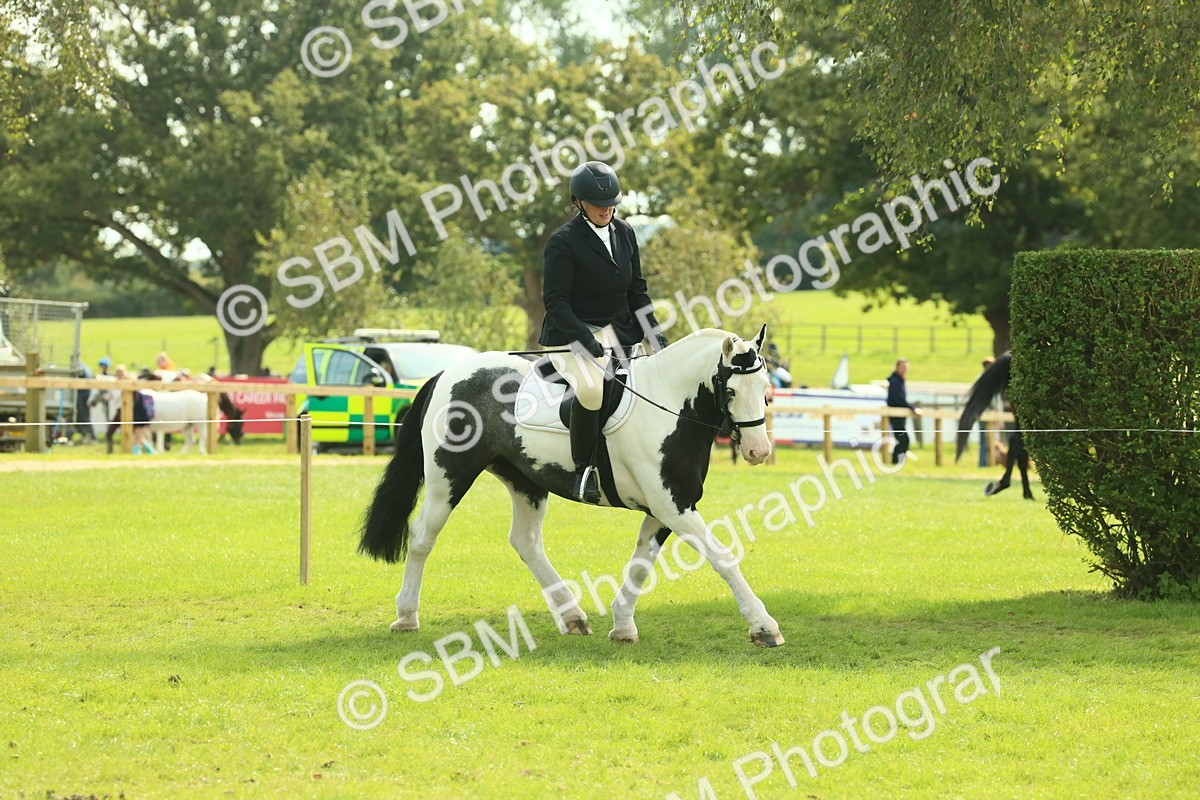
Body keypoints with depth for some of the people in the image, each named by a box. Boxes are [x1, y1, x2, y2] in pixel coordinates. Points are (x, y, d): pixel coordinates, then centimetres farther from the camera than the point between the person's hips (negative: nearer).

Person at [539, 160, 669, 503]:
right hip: (570, 334, -7)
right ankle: (584, 469, -22)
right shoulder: (564, 241, -10)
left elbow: (637, 290, 17)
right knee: (592, 388, -35)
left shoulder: (625, 234, 10)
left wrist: (654, 333, 4)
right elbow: (555, 301, -14)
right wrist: (586, 340, -24)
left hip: (618, 331, 7)